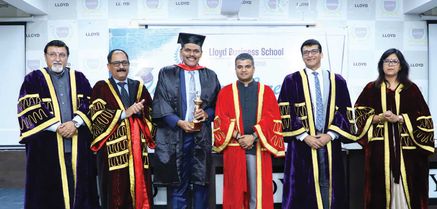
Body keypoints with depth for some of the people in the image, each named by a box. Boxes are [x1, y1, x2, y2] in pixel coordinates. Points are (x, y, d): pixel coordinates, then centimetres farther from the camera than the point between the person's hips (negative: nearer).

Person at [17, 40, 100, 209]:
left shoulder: (79, 78, 14)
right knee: (49, 193, 1)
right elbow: (29, 108, -5)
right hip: (46, 146, -2)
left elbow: (89, 104, 5)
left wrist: (75, 123, -13)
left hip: (78, 146, 2)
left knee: (78, 190, 4)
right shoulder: (34, 79, 7)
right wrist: (57, 127, -13)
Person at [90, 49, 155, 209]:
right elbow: (97, 115, -6)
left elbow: (151, 113, 13)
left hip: (137, 146, 3)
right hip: (113, 147, -3)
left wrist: (140, 111, -9)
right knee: (115, 194, -2)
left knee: (139, 190, 2)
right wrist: (125, 113, -15)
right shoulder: (101, 87, 5)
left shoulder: (139, 87, 15)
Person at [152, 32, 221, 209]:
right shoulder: (167, 74, 5)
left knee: (201, 182, 4)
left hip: (202, 136, 2)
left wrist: (207, 114, -9)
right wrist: (179, 122, -14)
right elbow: (160, 105, -2)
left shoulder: (210, 76, 12)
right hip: (175, 136, -2)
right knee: (178, 183, 1)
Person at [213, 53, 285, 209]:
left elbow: (272, 119, -1)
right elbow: (221, 120, 1)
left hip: (258, 148, 0)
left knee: (258, 191, 1)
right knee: (235, 192, 3)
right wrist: (238, 137, -12)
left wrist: (254, 137, -12)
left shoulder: (266, 91, 9)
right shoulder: (225, 92, 10)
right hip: (233, 148, 0)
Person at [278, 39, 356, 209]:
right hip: (301, 145, -2)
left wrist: (330, 135, -7)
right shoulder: (291, 81, 4)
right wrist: (304, 137, -11)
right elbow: (285, 114, -3)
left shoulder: (337, 81, 10)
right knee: (302, 190, 1)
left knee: (327, 186, 5)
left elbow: (345, 112, 7)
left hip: (330, 144, 2)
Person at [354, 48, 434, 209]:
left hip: (406, 146, 0)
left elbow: (422, 118, 2)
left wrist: (398, 118, -12)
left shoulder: (411, 89, 7)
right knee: (381, 187, 0)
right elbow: (359, 114, 3)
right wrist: (379, 117, -13)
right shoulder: (371, 88, 7)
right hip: (380, 145, 0)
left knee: (406, 187, 0)